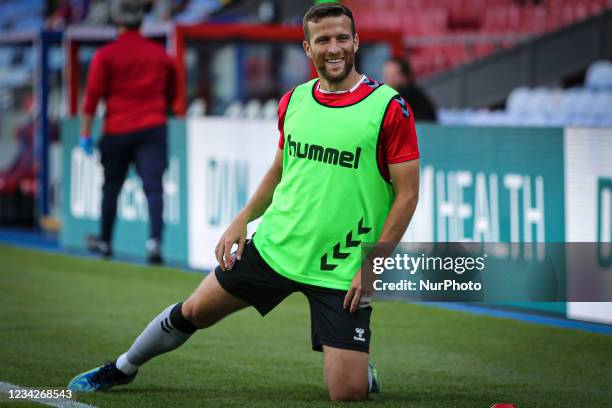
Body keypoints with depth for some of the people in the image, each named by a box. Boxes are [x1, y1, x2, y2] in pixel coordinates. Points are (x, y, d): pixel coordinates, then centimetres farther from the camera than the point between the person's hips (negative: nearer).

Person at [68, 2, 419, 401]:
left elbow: (407, 193, -10)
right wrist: (242, 220, 9)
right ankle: (122, 368, 39)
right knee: (193, 312, 13)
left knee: (347, 393, -10)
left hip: (341, 272, -4)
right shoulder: (293, 101, 5)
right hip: (275, 246, 4)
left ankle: (362, 369, 26)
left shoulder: (389, 108, -12)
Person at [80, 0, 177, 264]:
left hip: (117, 131, -1)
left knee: (111, 188, 13)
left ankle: (105, 241, 27)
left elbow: (93, 95, -7)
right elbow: (171, 94, 21)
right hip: (153, 129, 1)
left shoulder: (106, 55, -2)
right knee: (153, 187, -9)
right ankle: (155, 239, -28)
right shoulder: (160, 54, 9)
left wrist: (86, 133, -3)